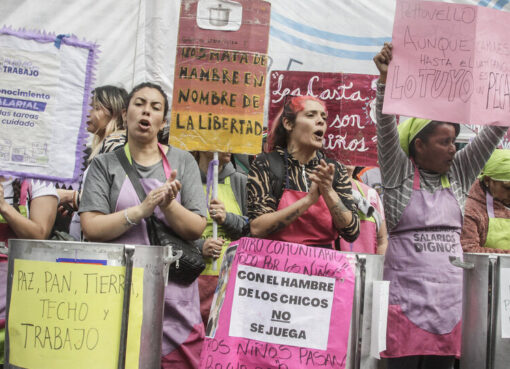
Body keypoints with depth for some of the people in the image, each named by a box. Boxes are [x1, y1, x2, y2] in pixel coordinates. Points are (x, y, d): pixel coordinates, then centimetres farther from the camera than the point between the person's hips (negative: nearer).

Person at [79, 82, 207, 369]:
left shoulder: (183, 161, 8)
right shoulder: (104, 165, 7)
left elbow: (197, 228, 2)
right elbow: (91, 228, -4)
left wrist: (168, 205, -16)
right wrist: (142, 210, -16)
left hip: (174, 294, 1)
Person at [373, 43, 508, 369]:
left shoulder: (458, 174, 12)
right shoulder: (400, 173, 0)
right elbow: (387, 130, -14)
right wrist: (386, 80, -26)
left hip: (450, 295, 5)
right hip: (406, 294, -4)